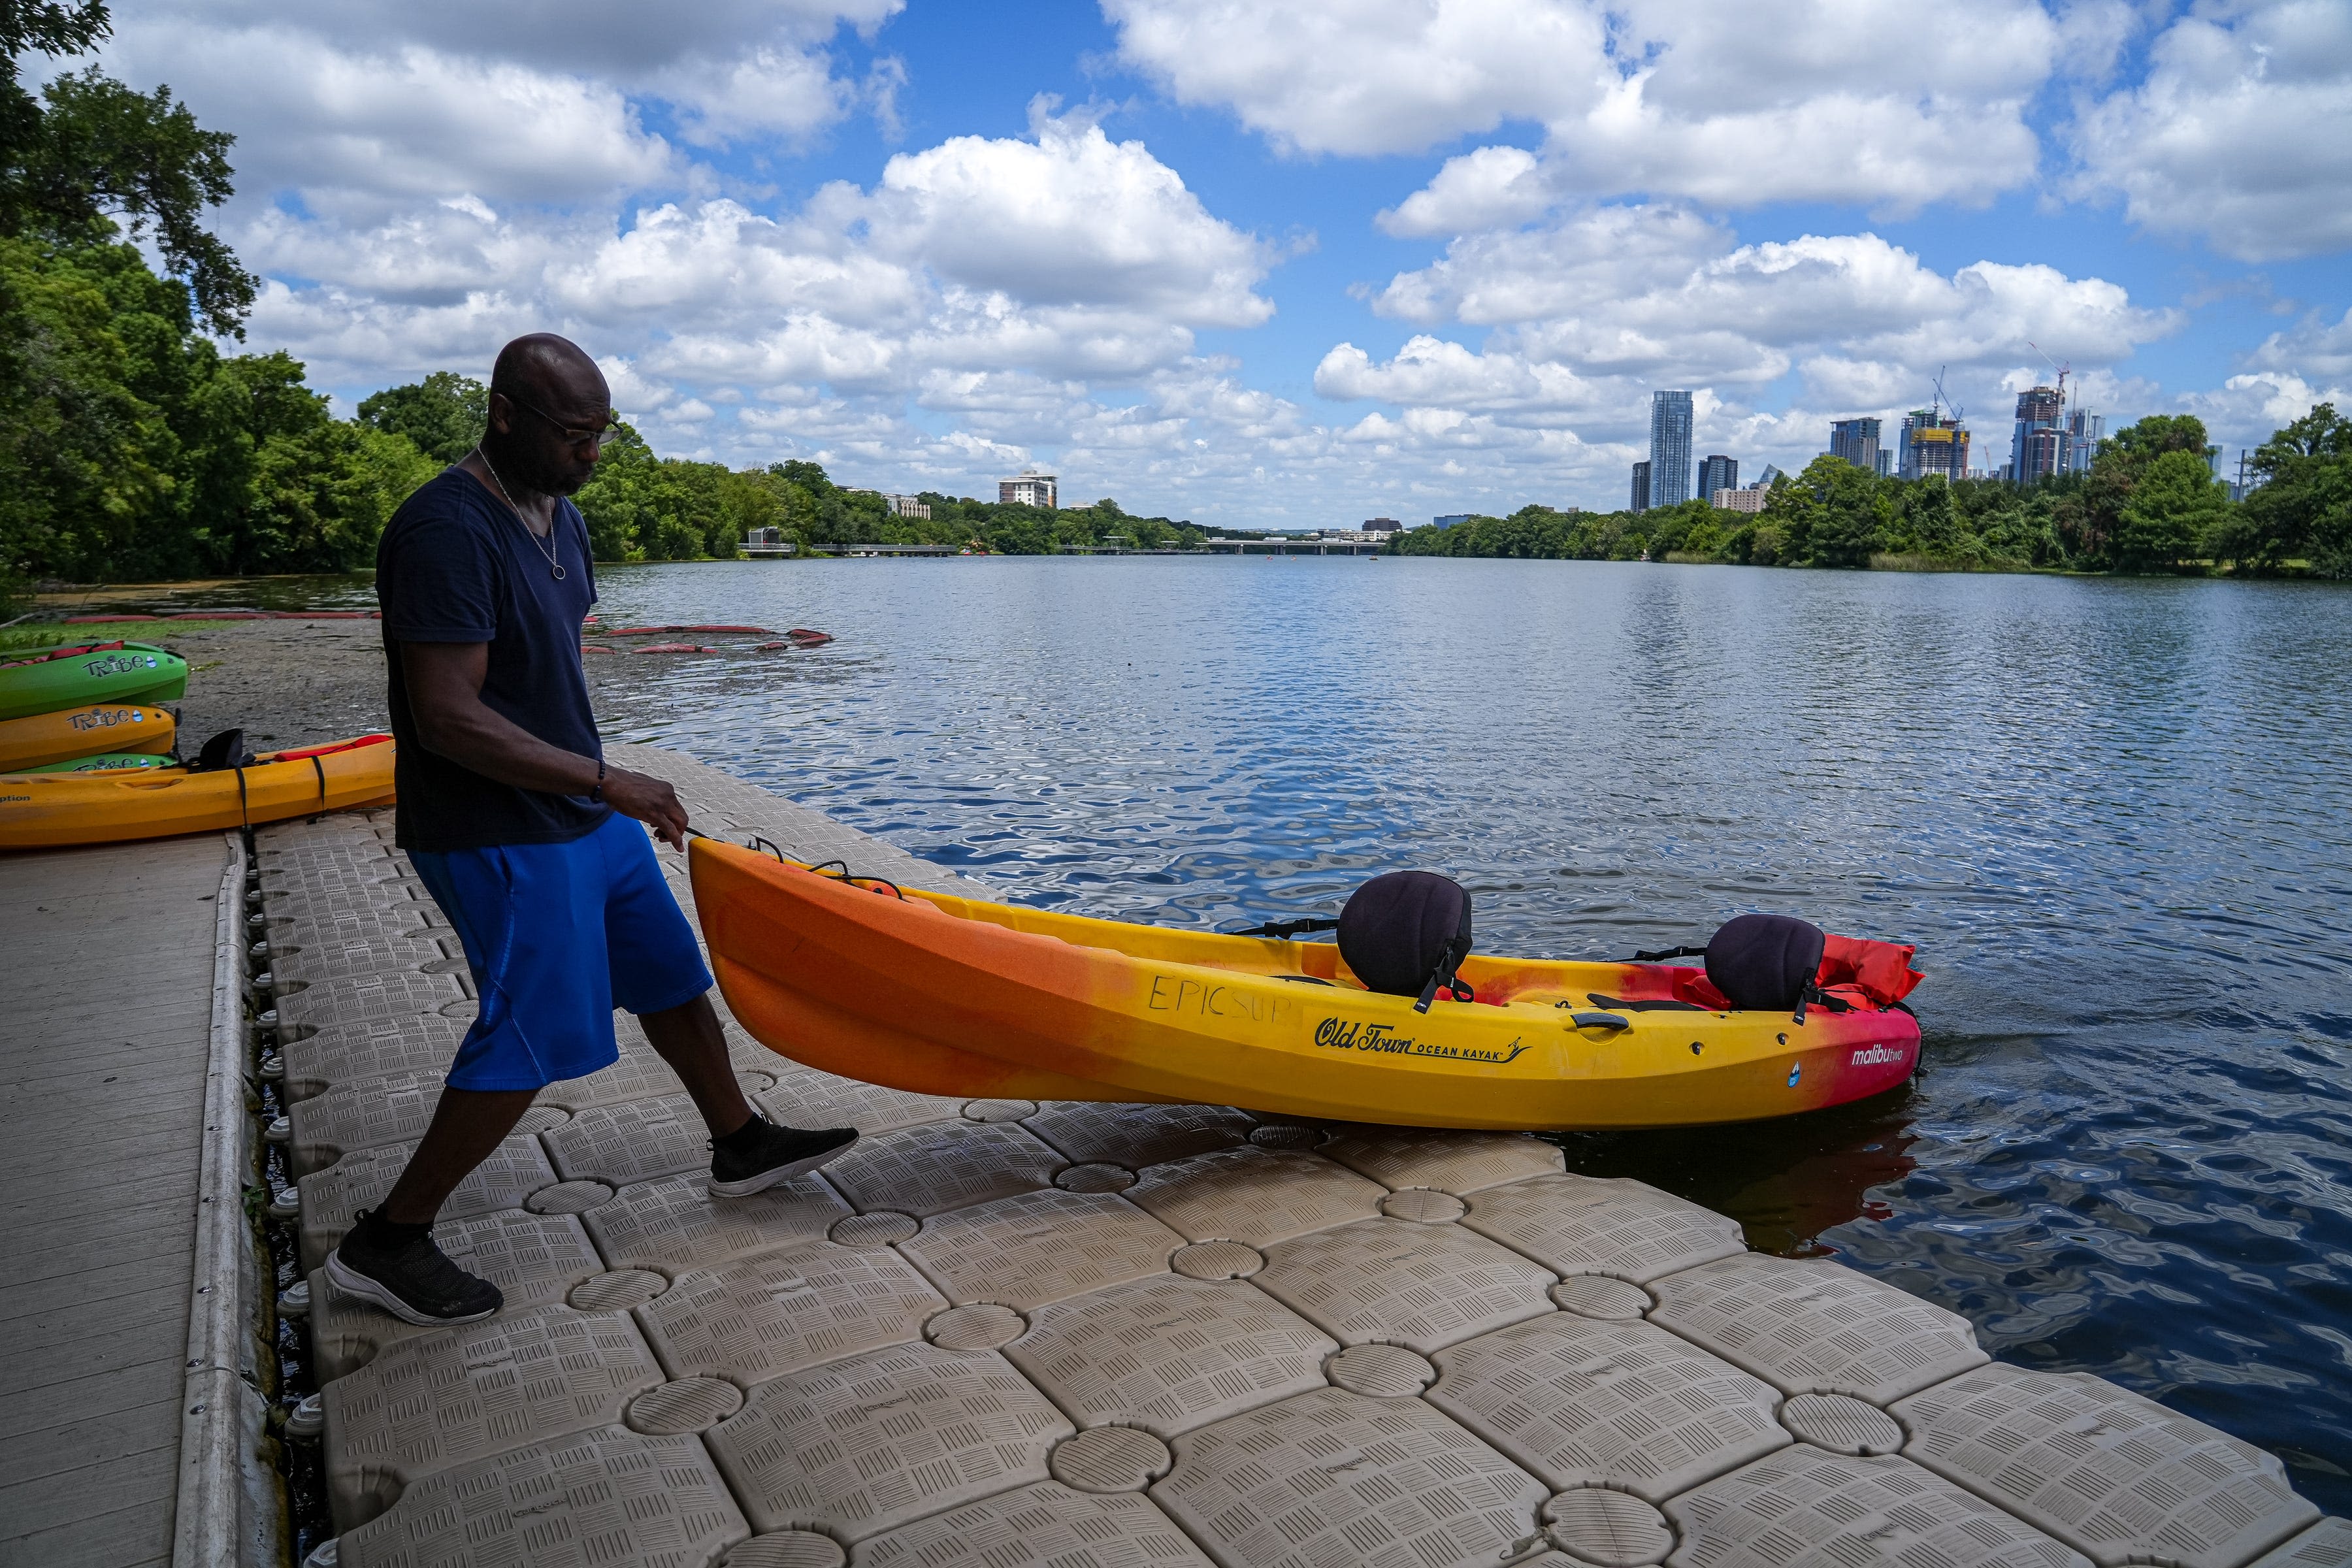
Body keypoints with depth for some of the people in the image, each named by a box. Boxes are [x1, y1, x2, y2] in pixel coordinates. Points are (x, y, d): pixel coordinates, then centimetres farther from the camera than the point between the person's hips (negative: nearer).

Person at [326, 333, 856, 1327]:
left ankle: (742, 1145, 34)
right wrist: (607, 784, -25)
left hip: (583, 815, 9)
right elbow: (448, 721, -27)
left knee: (670, 975, 16)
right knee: (537, 1037, -4)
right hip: (500, 840, -9)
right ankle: (383, 1245, 13)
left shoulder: (559, 515, 8)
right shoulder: (446, 530, -22)